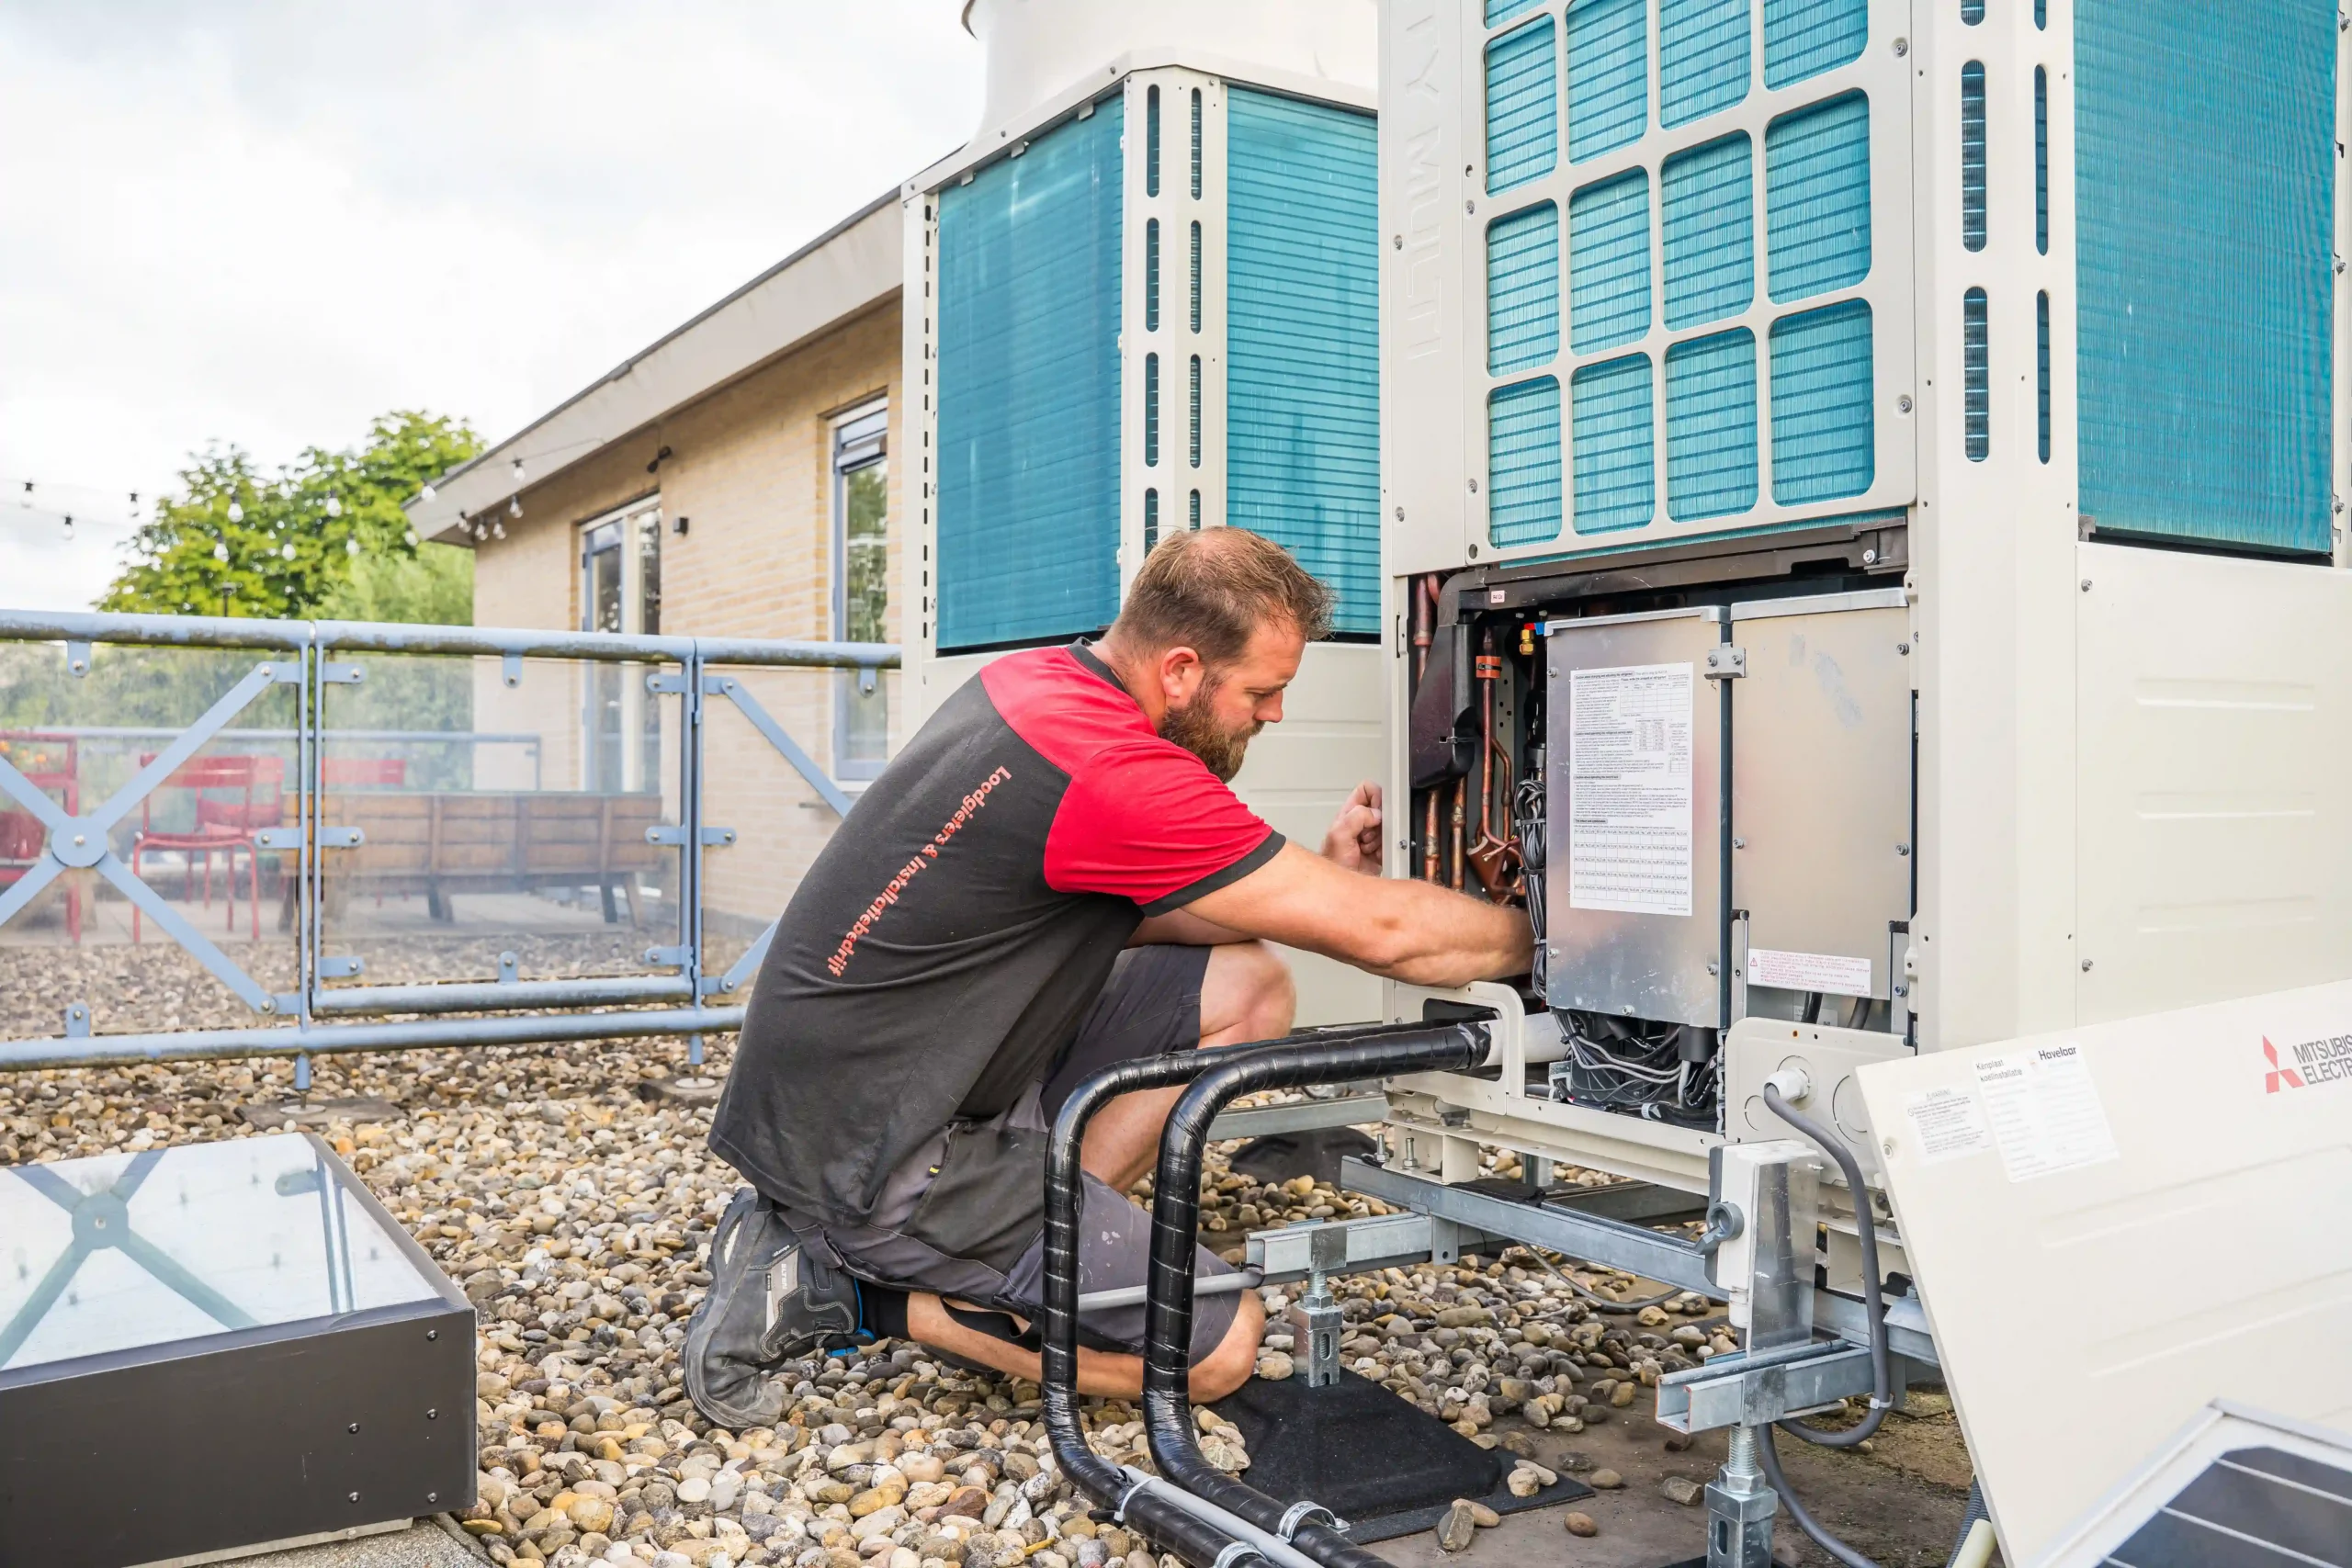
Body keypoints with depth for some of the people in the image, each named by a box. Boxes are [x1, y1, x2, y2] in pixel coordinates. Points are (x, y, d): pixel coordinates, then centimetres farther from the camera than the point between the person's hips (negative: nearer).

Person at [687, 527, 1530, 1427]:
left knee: (1246, 990, 4)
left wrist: (1320, 880, 4)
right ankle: (846, 1292, 0)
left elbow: (1123, 911, 13)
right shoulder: (1116, 771, -26)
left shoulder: (1029, 681, 3)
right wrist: (1540, 935, -3)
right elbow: (1383, 936, -20)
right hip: (875, 1156, -9)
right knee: (1219, 1346, -2)